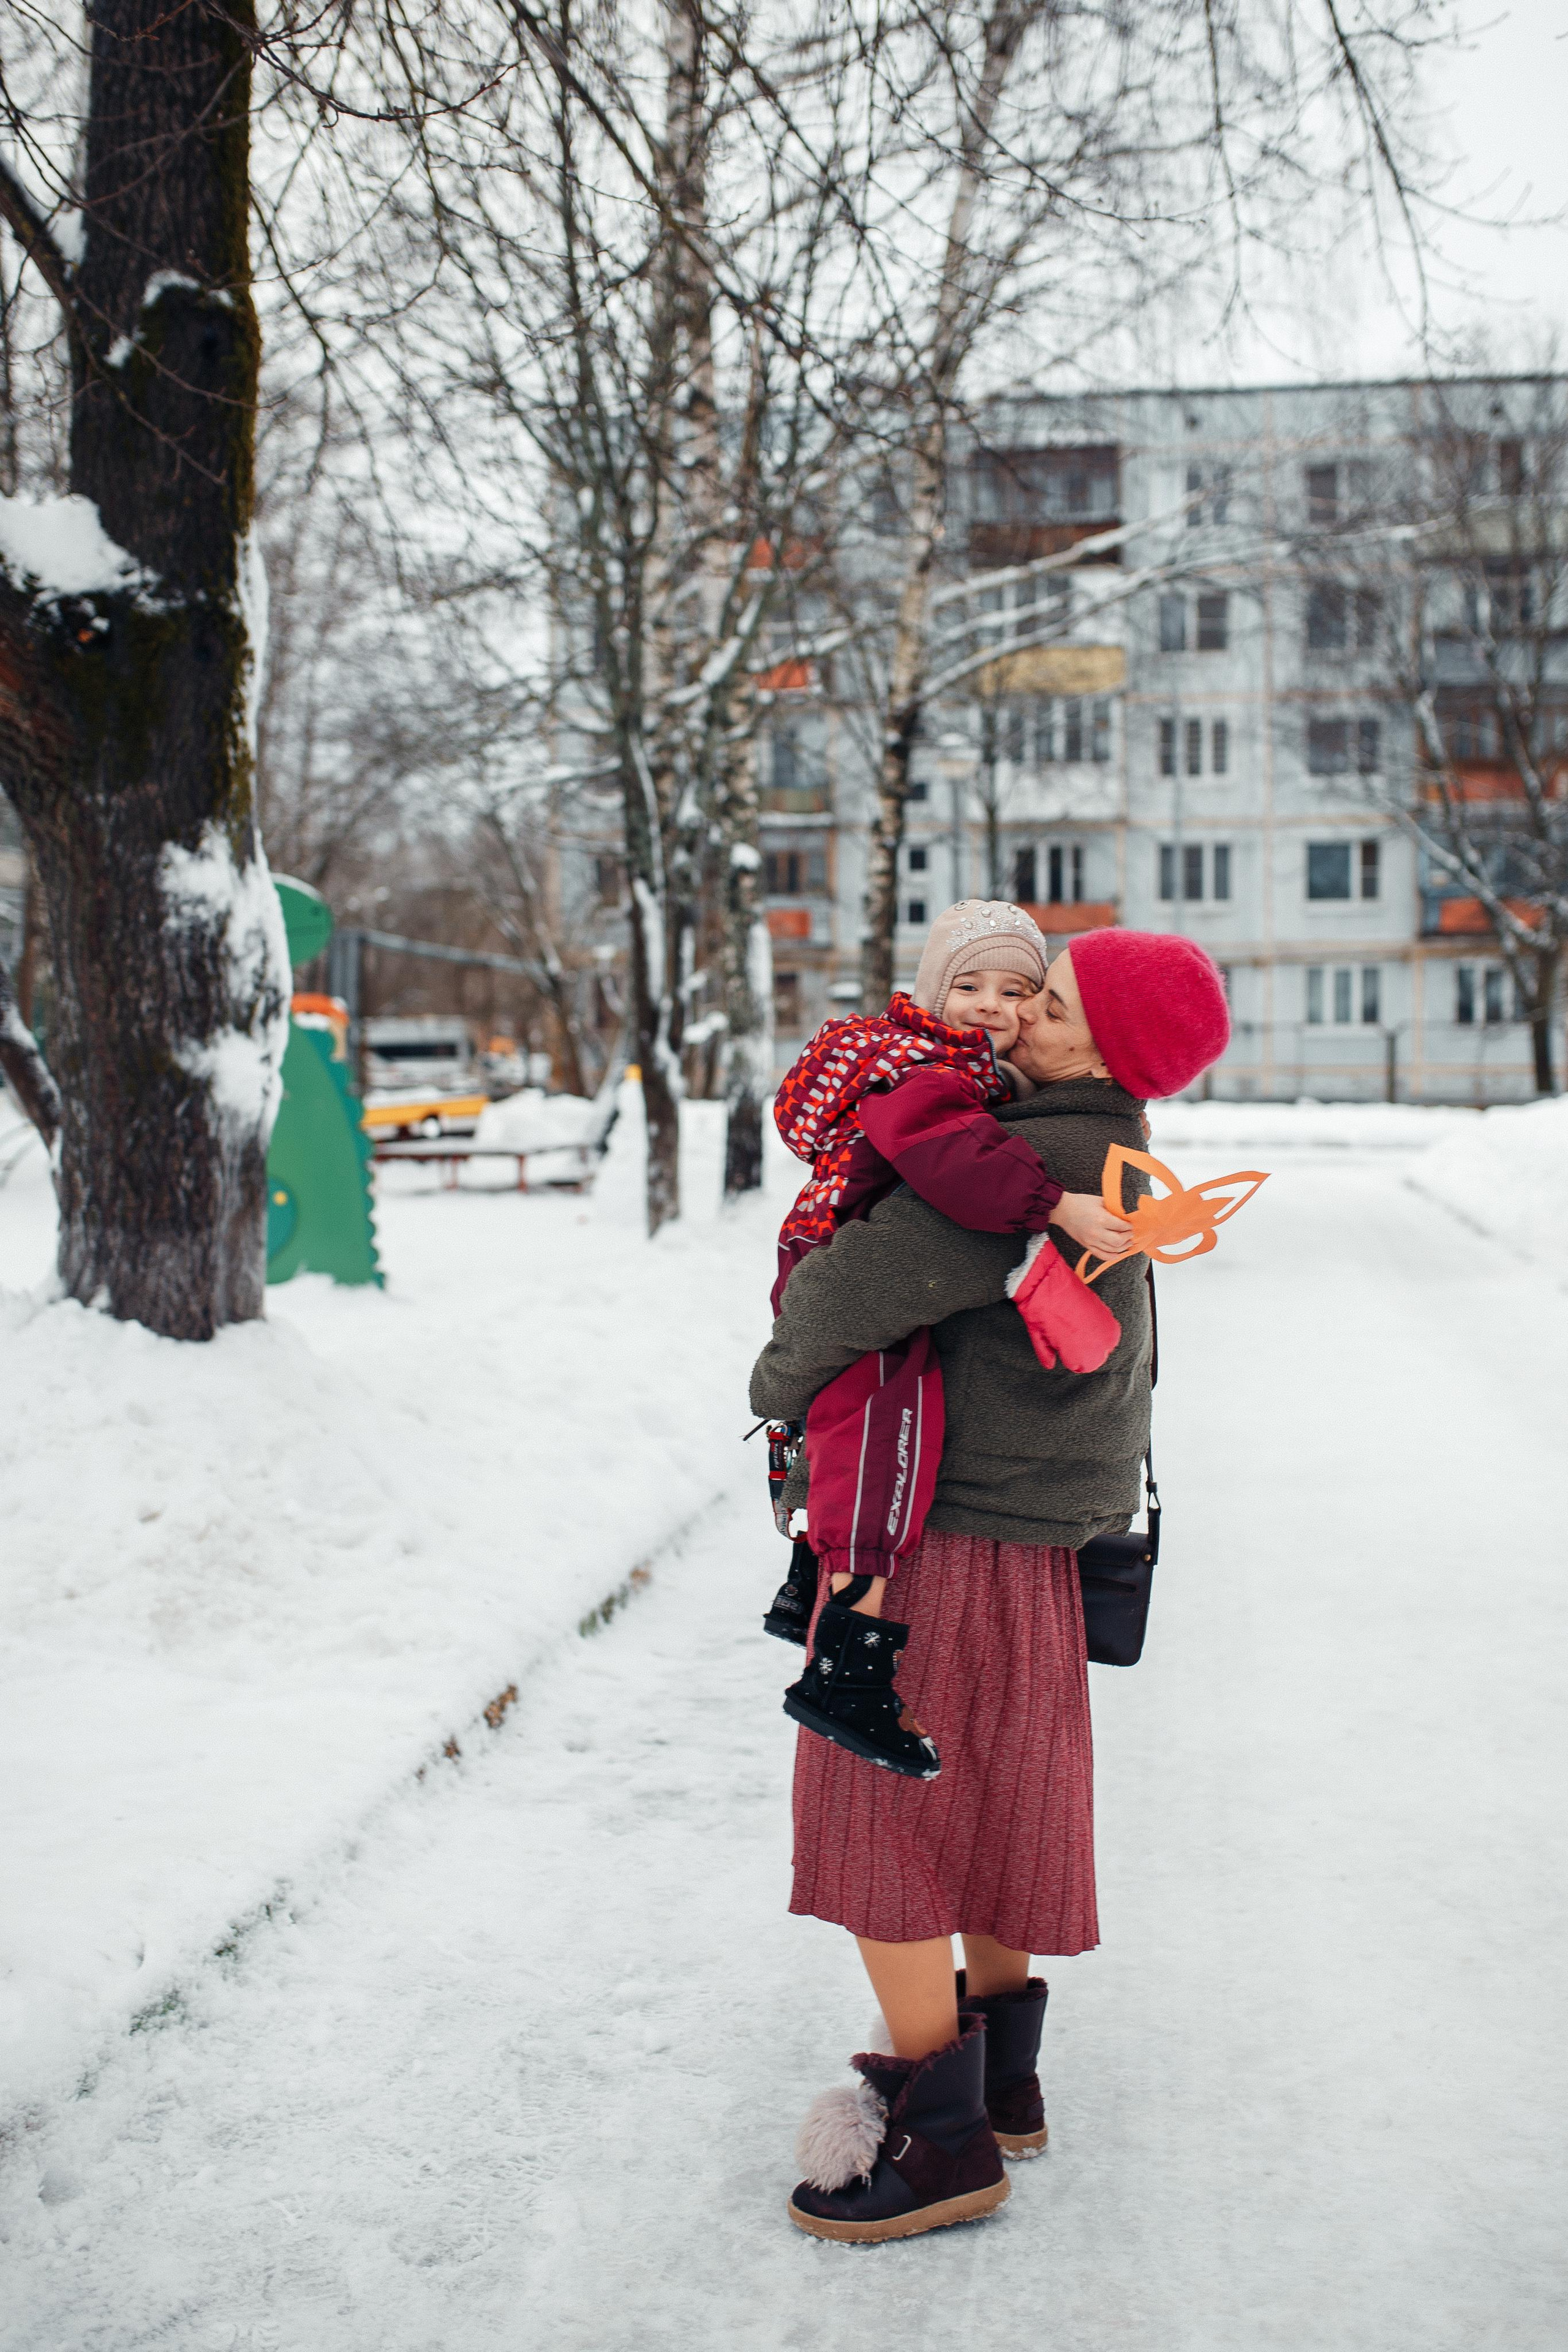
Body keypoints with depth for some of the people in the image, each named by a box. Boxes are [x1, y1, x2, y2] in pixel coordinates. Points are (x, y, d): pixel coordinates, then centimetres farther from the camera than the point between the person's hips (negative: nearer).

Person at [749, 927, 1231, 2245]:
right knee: (992, 1810, 20)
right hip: (1038, 1534, 10)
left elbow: (859, 1281, -27)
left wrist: (785, 1379, -8)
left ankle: (943, 2138, 8)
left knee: (881, 1821, 0)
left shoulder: (1038, 1168, -24)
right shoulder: (1109, 1157, 6)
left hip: (957, 1544, -10)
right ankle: (1005, 2082, 34)